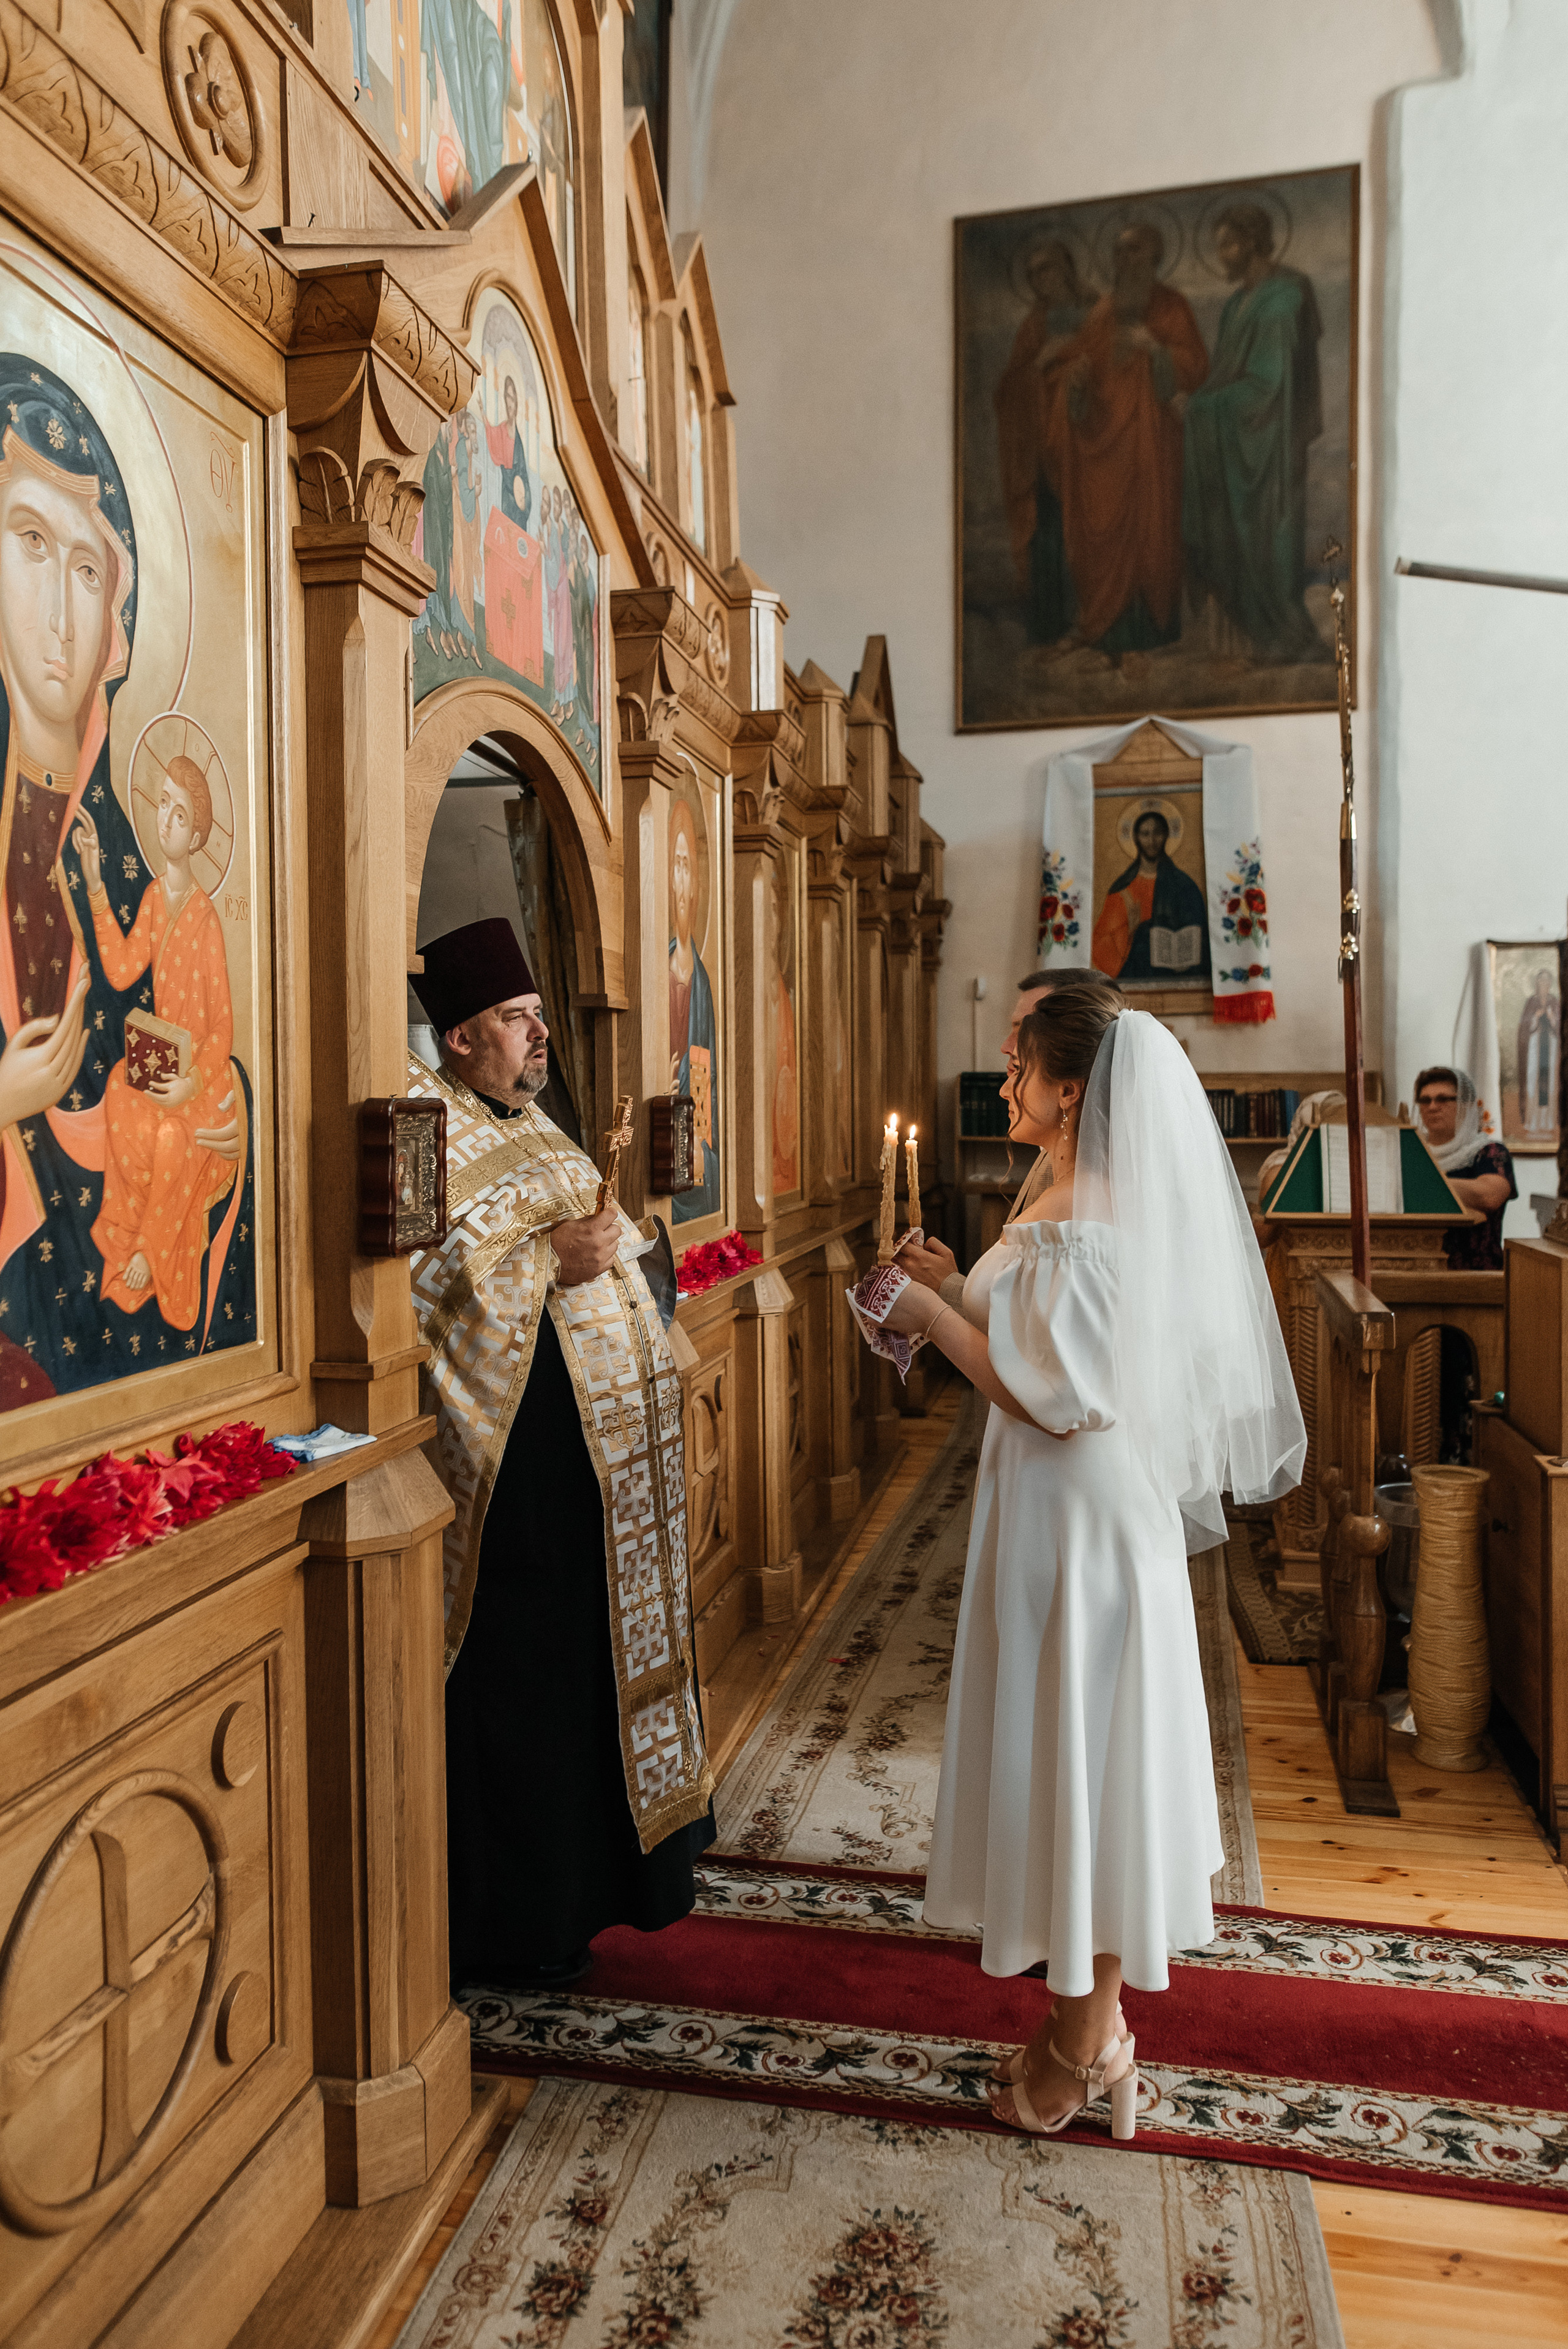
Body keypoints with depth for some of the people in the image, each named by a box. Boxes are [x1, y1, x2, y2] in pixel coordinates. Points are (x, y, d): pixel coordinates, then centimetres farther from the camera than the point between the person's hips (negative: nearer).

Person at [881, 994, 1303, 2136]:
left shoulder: (1074, 1225, -23)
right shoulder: (1104, 1202, 8)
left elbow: (1057, 1401, -25)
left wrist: (933, 1317, -18)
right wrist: (958, 1302, 12)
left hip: (1076, 1519, -10)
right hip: (1086, 1509, 10)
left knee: (1076, 1755, 4)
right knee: (1087, 1756, 20)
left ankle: (1088, 2044, 23)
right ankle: (1091, 2014, 38)